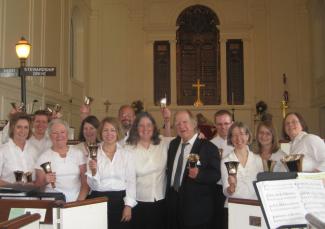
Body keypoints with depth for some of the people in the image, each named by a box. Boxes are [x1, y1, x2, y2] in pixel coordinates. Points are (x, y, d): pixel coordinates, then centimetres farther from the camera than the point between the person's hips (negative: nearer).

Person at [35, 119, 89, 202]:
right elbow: (38, 185, 7)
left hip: (76, 201, 1)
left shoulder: (78, 153, 9)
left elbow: (85, 182, 6)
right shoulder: (44, 157, 5)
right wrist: (45, 181, -12)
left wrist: (80, 200, -7)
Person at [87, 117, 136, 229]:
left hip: (120, 200, 0)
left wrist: (128, 205, -7)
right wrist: (93, 172, -18)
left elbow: (131, 181, 1)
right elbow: (92, 185, 0)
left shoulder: (126, 154, 2)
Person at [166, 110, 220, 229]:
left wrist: (198, 174, -32)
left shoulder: (208, 147, -9)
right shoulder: (173, 144, 11)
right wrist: (168, 196, 13)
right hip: (173, 204, 6)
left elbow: (216, 174, -15)